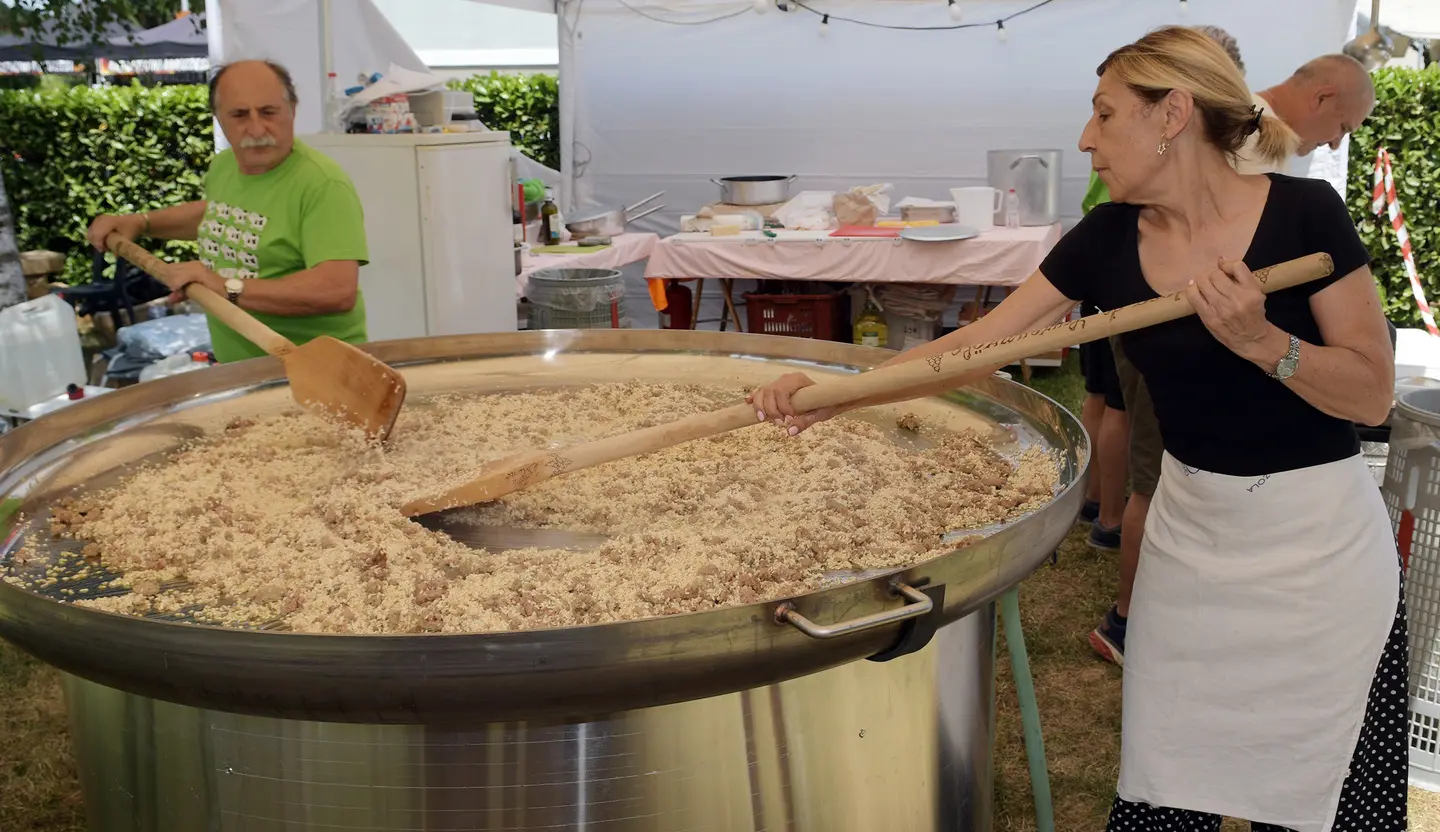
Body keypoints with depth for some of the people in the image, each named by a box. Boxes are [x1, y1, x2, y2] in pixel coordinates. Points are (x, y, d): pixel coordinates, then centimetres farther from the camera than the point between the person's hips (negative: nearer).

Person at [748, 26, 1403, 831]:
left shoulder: (1305, 213, -14)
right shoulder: (1107, 239, -4)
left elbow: (1374, 394, -10)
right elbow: (973, 348, -5)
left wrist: (1261, 341, -27)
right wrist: (830, 395, -14)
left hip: (1319, 543, -3)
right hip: (1191, 531, 4)